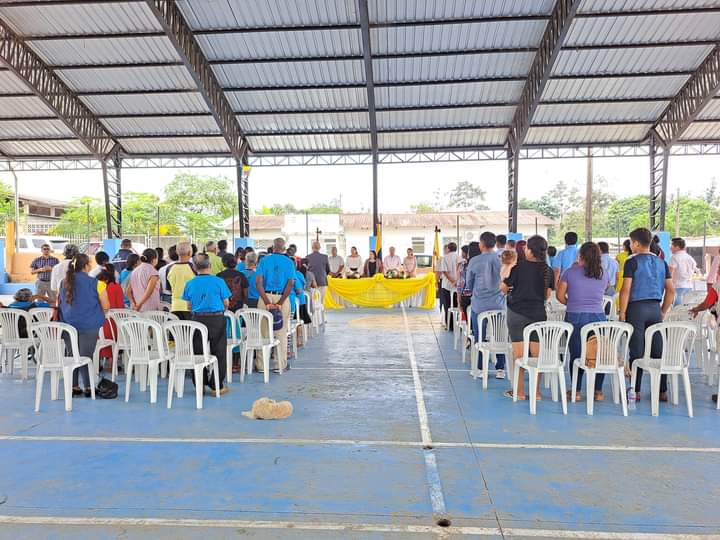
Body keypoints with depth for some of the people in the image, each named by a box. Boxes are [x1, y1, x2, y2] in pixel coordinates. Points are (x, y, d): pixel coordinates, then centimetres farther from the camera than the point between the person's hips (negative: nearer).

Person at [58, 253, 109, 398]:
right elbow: (106, 306, -4)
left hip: (68, 324, 4)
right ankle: (88, 387, 7)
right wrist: (93, 306, 15)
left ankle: (74, 387, 18)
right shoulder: (94, 282, -8)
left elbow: (59, 304, 16)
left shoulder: (64, 282, 6)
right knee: (86, 356, 1)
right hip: (88, 325, -4)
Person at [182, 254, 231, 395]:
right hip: (217, 319, -2)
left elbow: (189, 306, 6)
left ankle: (200, 385, 19)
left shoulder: (190, 283, 0)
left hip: (198, 319, 3)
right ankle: (217, 386, 10)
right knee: (219, 353, 7)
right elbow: (226, 303, -2)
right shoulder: (219, 281, -8)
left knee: (198, 353, 12)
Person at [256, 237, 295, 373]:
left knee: (263, 332, 9)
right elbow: (290, 284, -8)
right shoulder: (289, 262, 3)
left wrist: (267, 303, -11)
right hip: (282, 299, 0)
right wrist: (279, 303, -11)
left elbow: (258, 282, -7)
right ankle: (280, 365, 12)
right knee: (281, 333, 8)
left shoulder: (264, 260, 4)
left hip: (265, 297, 1)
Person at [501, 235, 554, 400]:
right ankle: (536, 391, 16)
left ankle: (520, 391, 10)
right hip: (539, 314, 4)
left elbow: (503, 288, -4)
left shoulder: (519, 267, -11)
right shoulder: (548, 270, 1)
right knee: (537, 355, 9)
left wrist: (506, 269, 10)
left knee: (519, 355, 4)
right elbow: (547, 295, 8)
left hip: (517, 313, -3)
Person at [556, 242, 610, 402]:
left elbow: (560, 295, -1)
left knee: (576, 355, 6)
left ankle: (577, 391, 11)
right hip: (598, 317, 2)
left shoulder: (571, 272, -4)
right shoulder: (604, 275, 4)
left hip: (575, 317, -2)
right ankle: (598, 391, 15)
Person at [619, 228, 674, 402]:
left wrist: (622, 313, -6)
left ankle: (635, 391, 6)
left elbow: (626, 290, -12)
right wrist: (663, 312, 16)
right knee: (658, 351, 10)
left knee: (636, 352, 0)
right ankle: (662, 391, 16)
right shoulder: (661, 262, 10)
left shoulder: (632, 262, -7)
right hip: (655, 308, 5)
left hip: (637, 308, -5)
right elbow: (671, 291, 9)